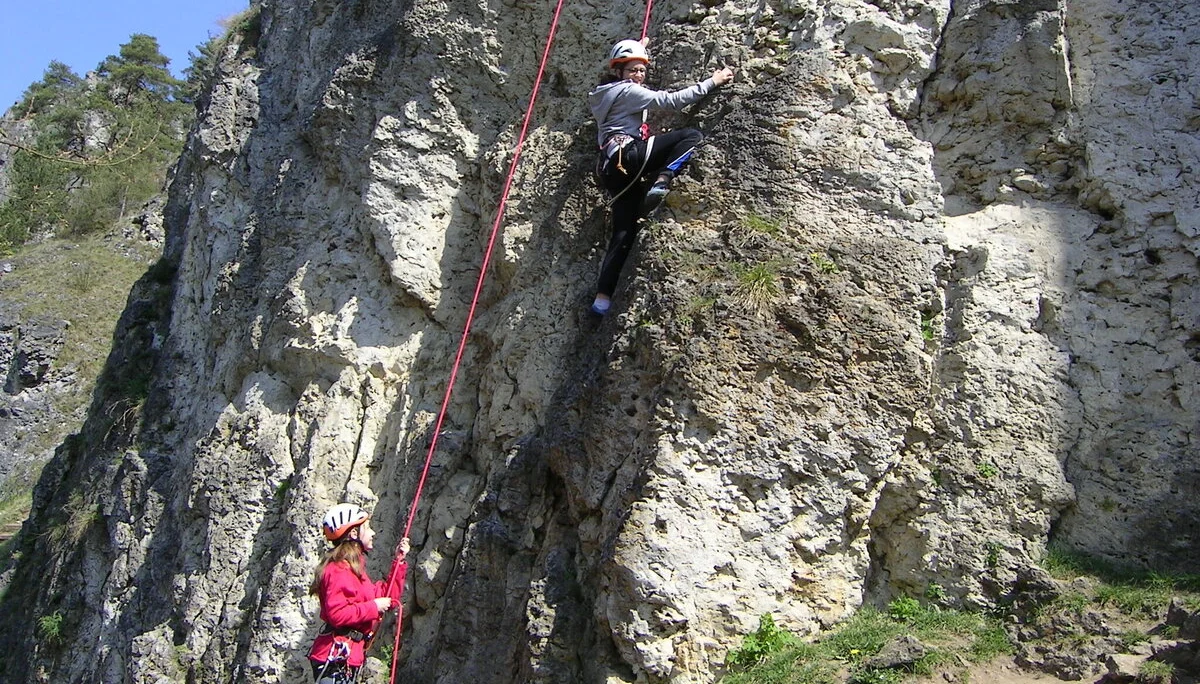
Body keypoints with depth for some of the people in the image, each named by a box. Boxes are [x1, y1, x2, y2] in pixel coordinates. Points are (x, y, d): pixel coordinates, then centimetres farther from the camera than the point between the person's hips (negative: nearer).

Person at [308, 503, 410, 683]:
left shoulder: (355, 568, 18)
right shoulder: (339, 569, -14)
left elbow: (387, 598, 21)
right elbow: (336, 613, -27)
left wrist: (399, 561, 16)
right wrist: (373, 607, -16)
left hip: (348, 658, 10)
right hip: (335, 657, -10)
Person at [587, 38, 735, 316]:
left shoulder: (607, 92, 27)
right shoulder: (627, 91, 1)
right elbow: (672, 100, -5)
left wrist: (639, 48, 59)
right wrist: (711, 81, 3)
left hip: (612, 170, 9)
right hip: (627, 155, -9)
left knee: (624, 230, 4)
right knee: (691, 136, -9)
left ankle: (603, 295, -4)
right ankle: (661, 180, -28)